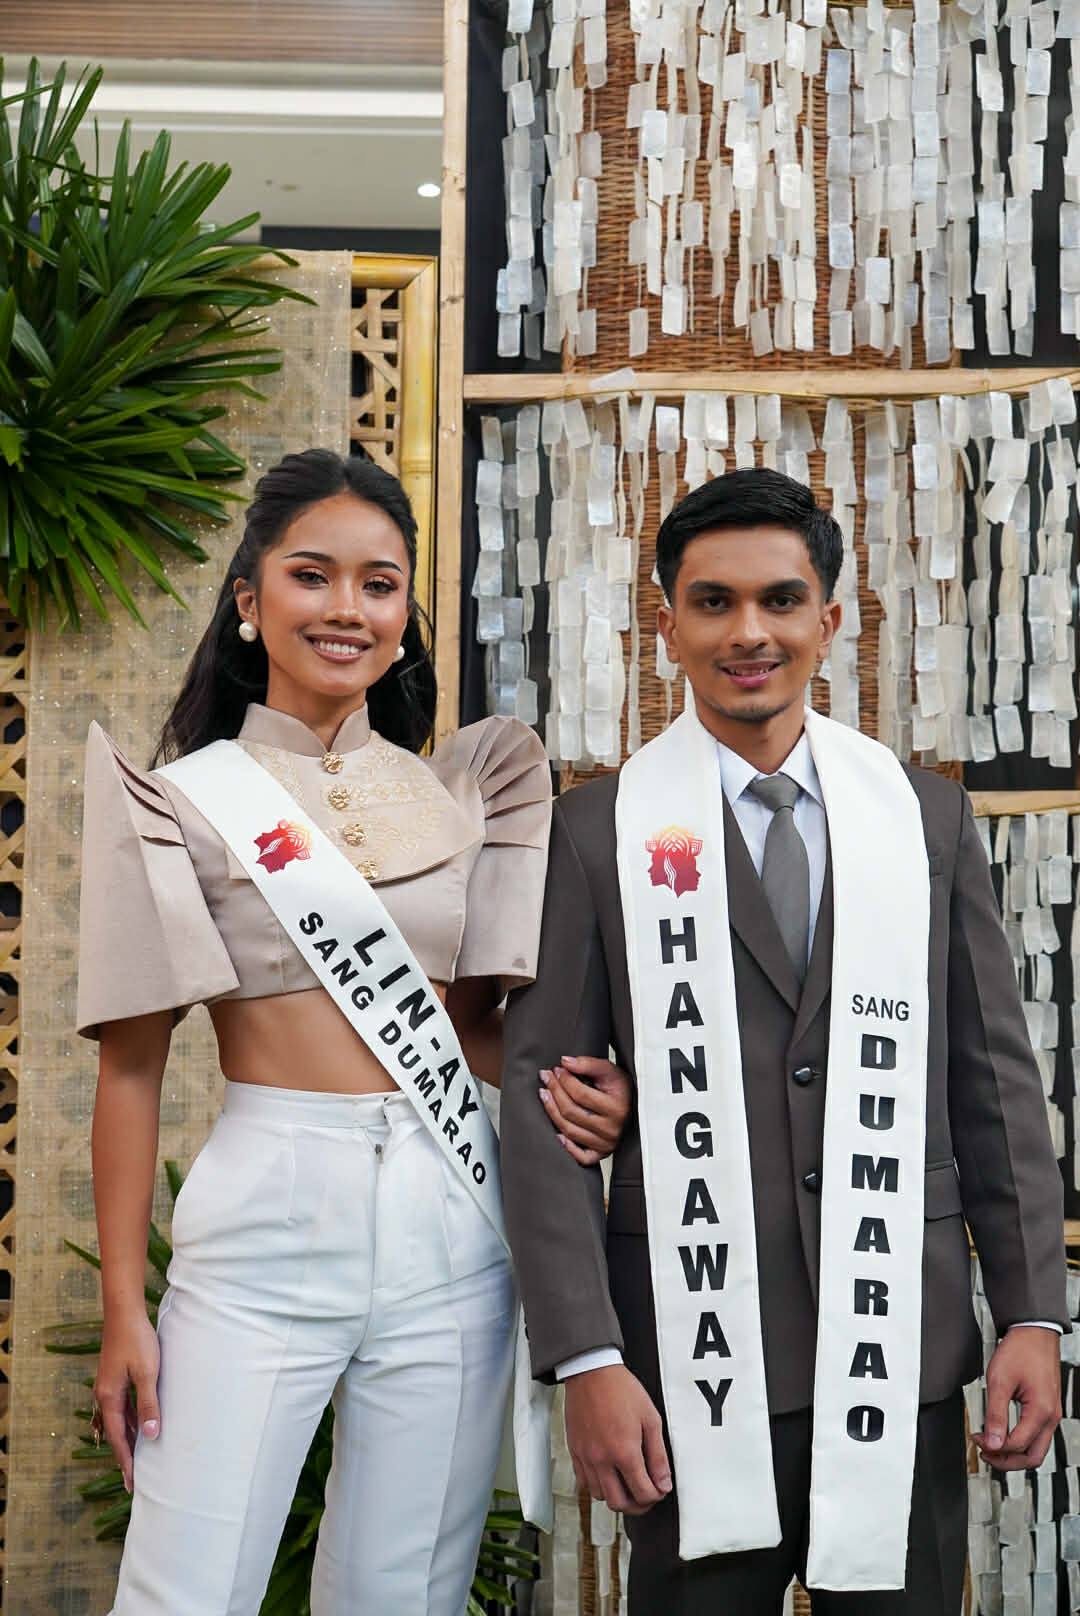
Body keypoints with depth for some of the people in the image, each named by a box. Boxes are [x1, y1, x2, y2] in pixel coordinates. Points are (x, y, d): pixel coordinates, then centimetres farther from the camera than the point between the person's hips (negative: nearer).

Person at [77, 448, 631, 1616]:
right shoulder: (183, 803, 2)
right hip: (262, 1222, -2)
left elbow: (478, 1018, 12)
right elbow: (132, 1063, 1)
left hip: (449, 1220, 3)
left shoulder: (464, 795, 10)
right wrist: (123, 1308, -2)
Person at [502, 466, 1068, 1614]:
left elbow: (994, 1075, 8)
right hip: (697, 1360, -2)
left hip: (903, 1352, 2)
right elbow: (539, 1090, -4)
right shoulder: (596, 831, -1)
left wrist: (1033, 1311, 2)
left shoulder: (927, 815, 7)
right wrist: (585, 1358, -10)